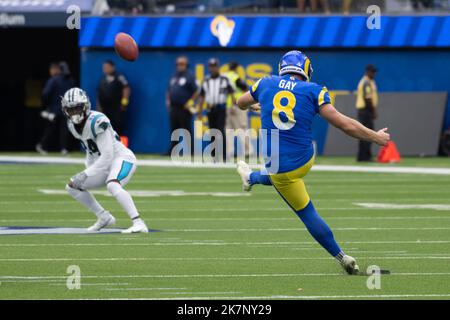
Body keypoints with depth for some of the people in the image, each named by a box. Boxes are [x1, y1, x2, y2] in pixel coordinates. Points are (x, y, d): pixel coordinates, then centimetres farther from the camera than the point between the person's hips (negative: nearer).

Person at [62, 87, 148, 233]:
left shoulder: (97, 122, -25)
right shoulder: (73, 125, 2)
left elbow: (107, 156, -27)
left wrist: (85, 175, -28)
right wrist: (88, 170, 2)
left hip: (122, 158, -9)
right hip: (104, 165, 9)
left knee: (113, 186, -37)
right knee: (72, 187, 9)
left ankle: (139, 224, -38)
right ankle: (104, 218, 18)